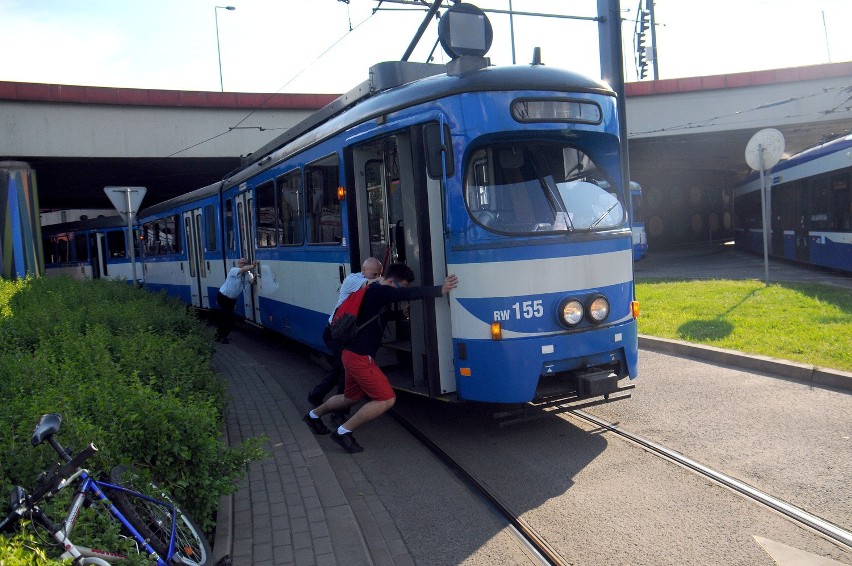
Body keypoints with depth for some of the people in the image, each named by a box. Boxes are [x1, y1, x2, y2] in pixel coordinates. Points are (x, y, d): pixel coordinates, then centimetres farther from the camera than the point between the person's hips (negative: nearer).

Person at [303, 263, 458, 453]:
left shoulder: (373, 291, 12)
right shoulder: (379, 292, -19)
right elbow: (410, 294, -30)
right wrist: (441, 290, -25)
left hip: (353, 354, 10)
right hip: (360, 357, -10)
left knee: (351, 397, 27)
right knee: (387, 399, -8)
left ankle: (314, 415, 45)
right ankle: (343, 432, -1)